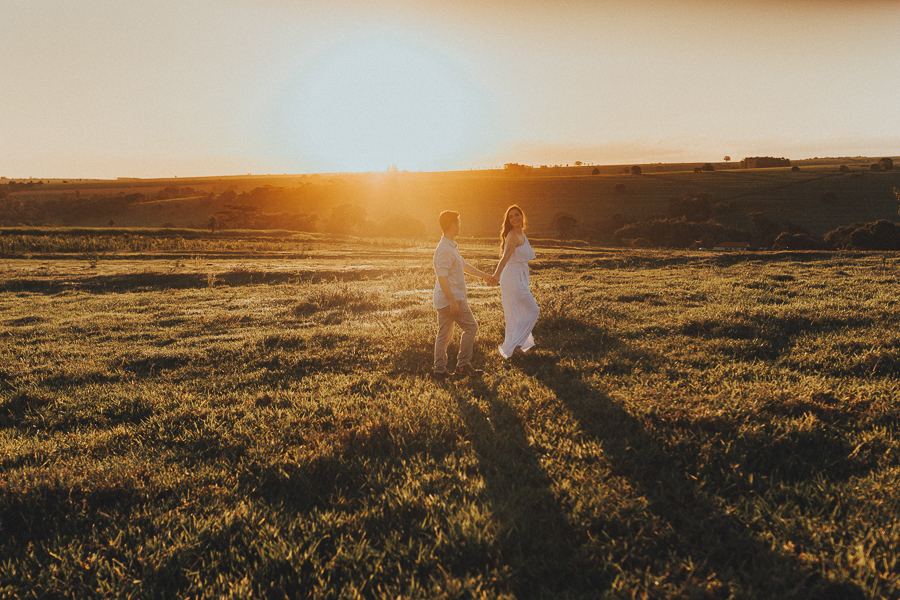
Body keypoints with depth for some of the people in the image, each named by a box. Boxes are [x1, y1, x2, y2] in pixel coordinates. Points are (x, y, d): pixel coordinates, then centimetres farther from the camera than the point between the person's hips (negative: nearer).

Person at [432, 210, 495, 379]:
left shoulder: (451, 247, 16)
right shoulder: (444, 250, -18)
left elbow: (464, 266, 29)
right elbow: (442, 278, -23)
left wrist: (483, 275, 36)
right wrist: (453, 302, -25)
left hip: (443, 300, 10)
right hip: (451, 298, -10)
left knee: (444, 334, 11)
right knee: (471, 327, -1)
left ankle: (440, 370, 15)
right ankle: (463, 365, 3)